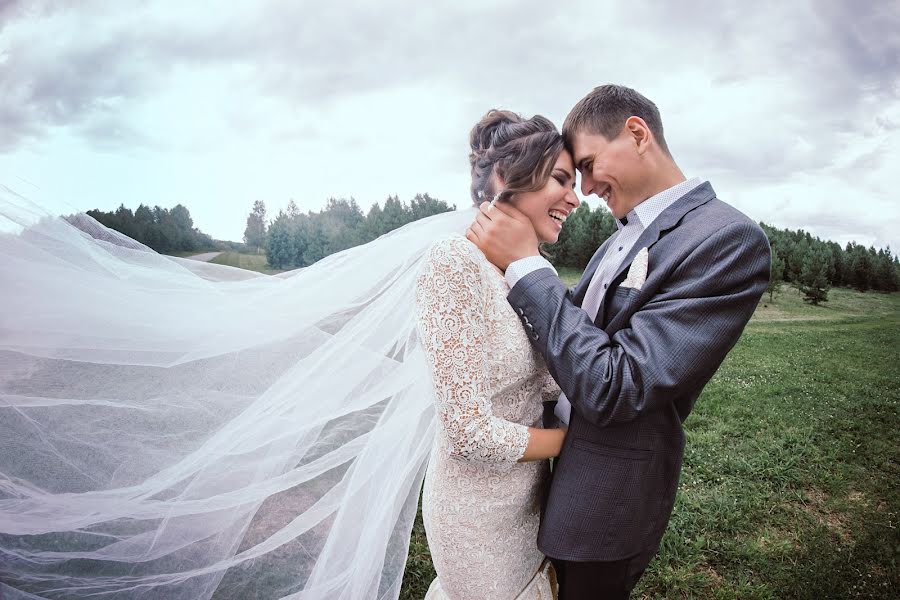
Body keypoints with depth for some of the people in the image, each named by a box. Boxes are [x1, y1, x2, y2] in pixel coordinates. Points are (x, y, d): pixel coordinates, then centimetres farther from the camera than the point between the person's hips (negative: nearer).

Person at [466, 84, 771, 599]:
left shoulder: (728, 239, -24)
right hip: (563, 460, 7)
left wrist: (525, 264, -26)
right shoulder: (627, 234, 3)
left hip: (609, 498, -7)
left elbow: (612, 389, -30)